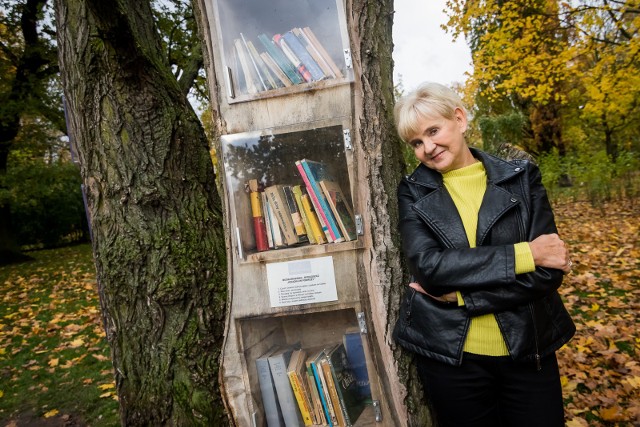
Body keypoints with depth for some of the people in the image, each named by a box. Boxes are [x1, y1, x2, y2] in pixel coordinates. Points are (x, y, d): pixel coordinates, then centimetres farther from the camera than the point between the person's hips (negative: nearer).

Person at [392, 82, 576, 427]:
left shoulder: (522, 178, -2)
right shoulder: (412, 192, -2)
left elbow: (549, 272, -10)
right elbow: (426, 265, -18)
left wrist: (458, 295, -17)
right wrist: (523, 254, -18)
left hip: (528, 352, 1)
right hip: (448, 357, 0)